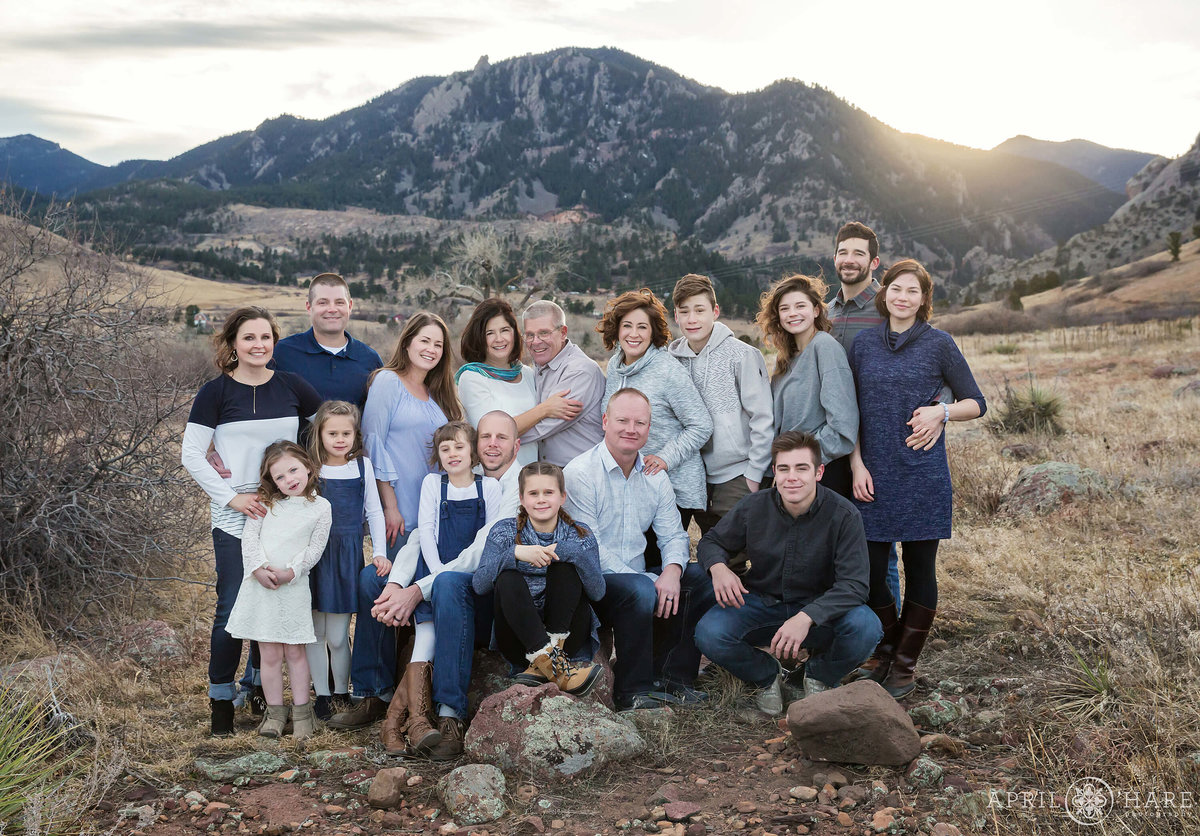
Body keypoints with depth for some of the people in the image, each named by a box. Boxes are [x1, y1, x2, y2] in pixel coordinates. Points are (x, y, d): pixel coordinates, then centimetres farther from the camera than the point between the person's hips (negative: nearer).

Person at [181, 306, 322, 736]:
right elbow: (191, 454, -3)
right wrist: (231, 496, -11)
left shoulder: (291, 386, 5)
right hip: (235, 518, -3)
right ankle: (221, 698, 8)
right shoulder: (216, 391, -1)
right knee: (233, 607, -5)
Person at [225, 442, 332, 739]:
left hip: (293, 586, -1)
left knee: (294, 651, 5)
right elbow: (249, 536, 3)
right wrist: (258, 568, -11)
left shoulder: (320, 507, 1)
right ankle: (275, 711, 14)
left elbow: (314, 549, -2)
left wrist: (290, 572, -14)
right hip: (259, 584, 2)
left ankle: (301, 710, 15)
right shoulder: (267, 503, 7)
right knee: (269, 654, 4)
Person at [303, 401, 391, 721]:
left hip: (347, 555, 0)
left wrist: (380, 552, 1)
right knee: (316, 632, 5)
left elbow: (374, 512, 9)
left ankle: (341, 695, 18)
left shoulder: (362, 466, 5)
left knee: (337, 636, 1)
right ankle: (322, 696, 17)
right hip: (315, 553, 0)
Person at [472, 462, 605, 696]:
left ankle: (543, 663, -29)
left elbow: (597, 592, -11)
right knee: (508, 578, -26)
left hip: (566, 635, 0)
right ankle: (554, 666, -38)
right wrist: (515, 553, -25)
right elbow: (479, 585, -11)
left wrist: (570, 552, -24)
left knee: (564, 564, -20)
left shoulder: (579, 536, 5)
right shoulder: (505, 532, 5)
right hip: (518, 639, 0)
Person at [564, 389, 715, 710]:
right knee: (639, 589, -35)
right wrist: (649, 582, -21)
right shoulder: (580, 473, -10)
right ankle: (632, 690, -19)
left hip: (638, 576, 7)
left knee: (704, 578, -12)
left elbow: (673, 534, 9)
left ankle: (671, 675, -6)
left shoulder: (655, 476, 11)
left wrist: (672, 570, -16)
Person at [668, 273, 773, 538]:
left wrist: (754, 474, -9)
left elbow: (763, 419, -8)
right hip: (696, 476, 4)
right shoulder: (672, 357, 4)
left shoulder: (741, 355, -9)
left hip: (736, 475, -4)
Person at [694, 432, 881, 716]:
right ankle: (767, 675, 7)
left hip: (819, 609, -1)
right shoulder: (754, 507, -11)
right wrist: (718, 567, -21)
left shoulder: (843, 515, -17)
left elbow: (854, 584, -23)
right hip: (762, 603, 1)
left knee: (865, 627, -32)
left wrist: (806, 617, -39)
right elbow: (712, 541, 5)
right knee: (709, 634, -26)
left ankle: (820, 676, 3)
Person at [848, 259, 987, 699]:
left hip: (922, 475, -2)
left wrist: (941, 411, -13)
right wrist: (857, 464, 0)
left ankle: (906, 662, 20)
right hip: (874, 475, 2)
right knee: (870, 569, 3)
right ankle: (885, 649, 27)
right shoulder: (864, 343, 7)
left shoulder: (939, 344, 0)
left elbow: (976, 403, 6)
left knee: (919, 569, 5)